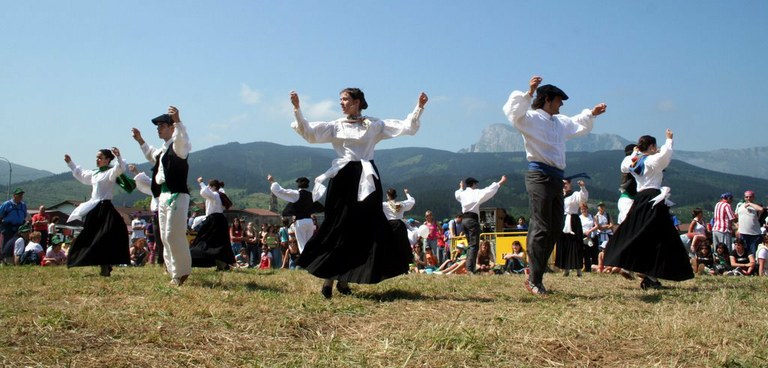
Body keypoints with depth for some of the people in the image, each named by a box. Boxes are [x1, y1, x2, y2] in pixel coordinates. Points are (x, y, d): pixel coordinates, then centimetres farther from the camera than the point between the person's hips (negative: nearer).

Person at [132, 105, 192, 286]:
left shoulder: (178, 146, -9)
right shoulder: (163, 149, 19)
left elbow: (182, 139, -35)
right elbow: (153, 156, 43)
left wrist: (178, 121, -51)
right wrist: (140, 141, 36)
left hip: (176, 195, -10)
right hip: (163, 196, 10)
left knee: (173, 235, -12)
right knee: (165, 237, 12)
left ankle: (182, 271, 1)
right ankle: (175, 273, 20)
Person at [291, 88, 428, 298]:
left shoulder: (374, 125, 9)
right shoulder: (336, 126, 10)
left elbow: (406, 127, 6)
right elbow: (309, 132, 0)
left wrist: (419, 107, -5)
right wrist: (297, 108, -9)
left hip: (366, 180, 1)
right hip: (343, 179, -1)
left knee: (364, 230, 1)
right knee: (338, 228, -1)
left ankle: (344, 281, 10)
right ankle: (329, 280, 6)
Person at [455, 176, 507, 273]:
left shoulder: (462, 194, 13)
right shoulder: (476, 193, -4)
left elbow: (457, 194, 37)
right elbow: (488, 190, -9)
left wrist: (461, 188, 55)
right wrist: (500, 182, -3)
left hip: (464, 220, 8)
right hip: (472, 220, -7)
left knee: (470, 244, 18)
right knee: (474, 245, -9)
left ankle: (468, 267, 16)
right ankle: (470, 268, -18)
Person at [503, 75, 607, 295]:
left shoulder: (560, 122, 23)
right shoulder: (531, 118, -4)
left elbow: (580, 126, 43)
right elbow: (513, 112, -25)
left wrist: (591, 114, 34)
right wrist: (528, 93, -33)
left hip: (556, 178, 9)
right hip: (540, 176, -9)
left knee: (555, 229, 9)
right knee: (541, 229, -10)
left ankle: (535, 274, 16)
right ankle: (534, 281, -5)